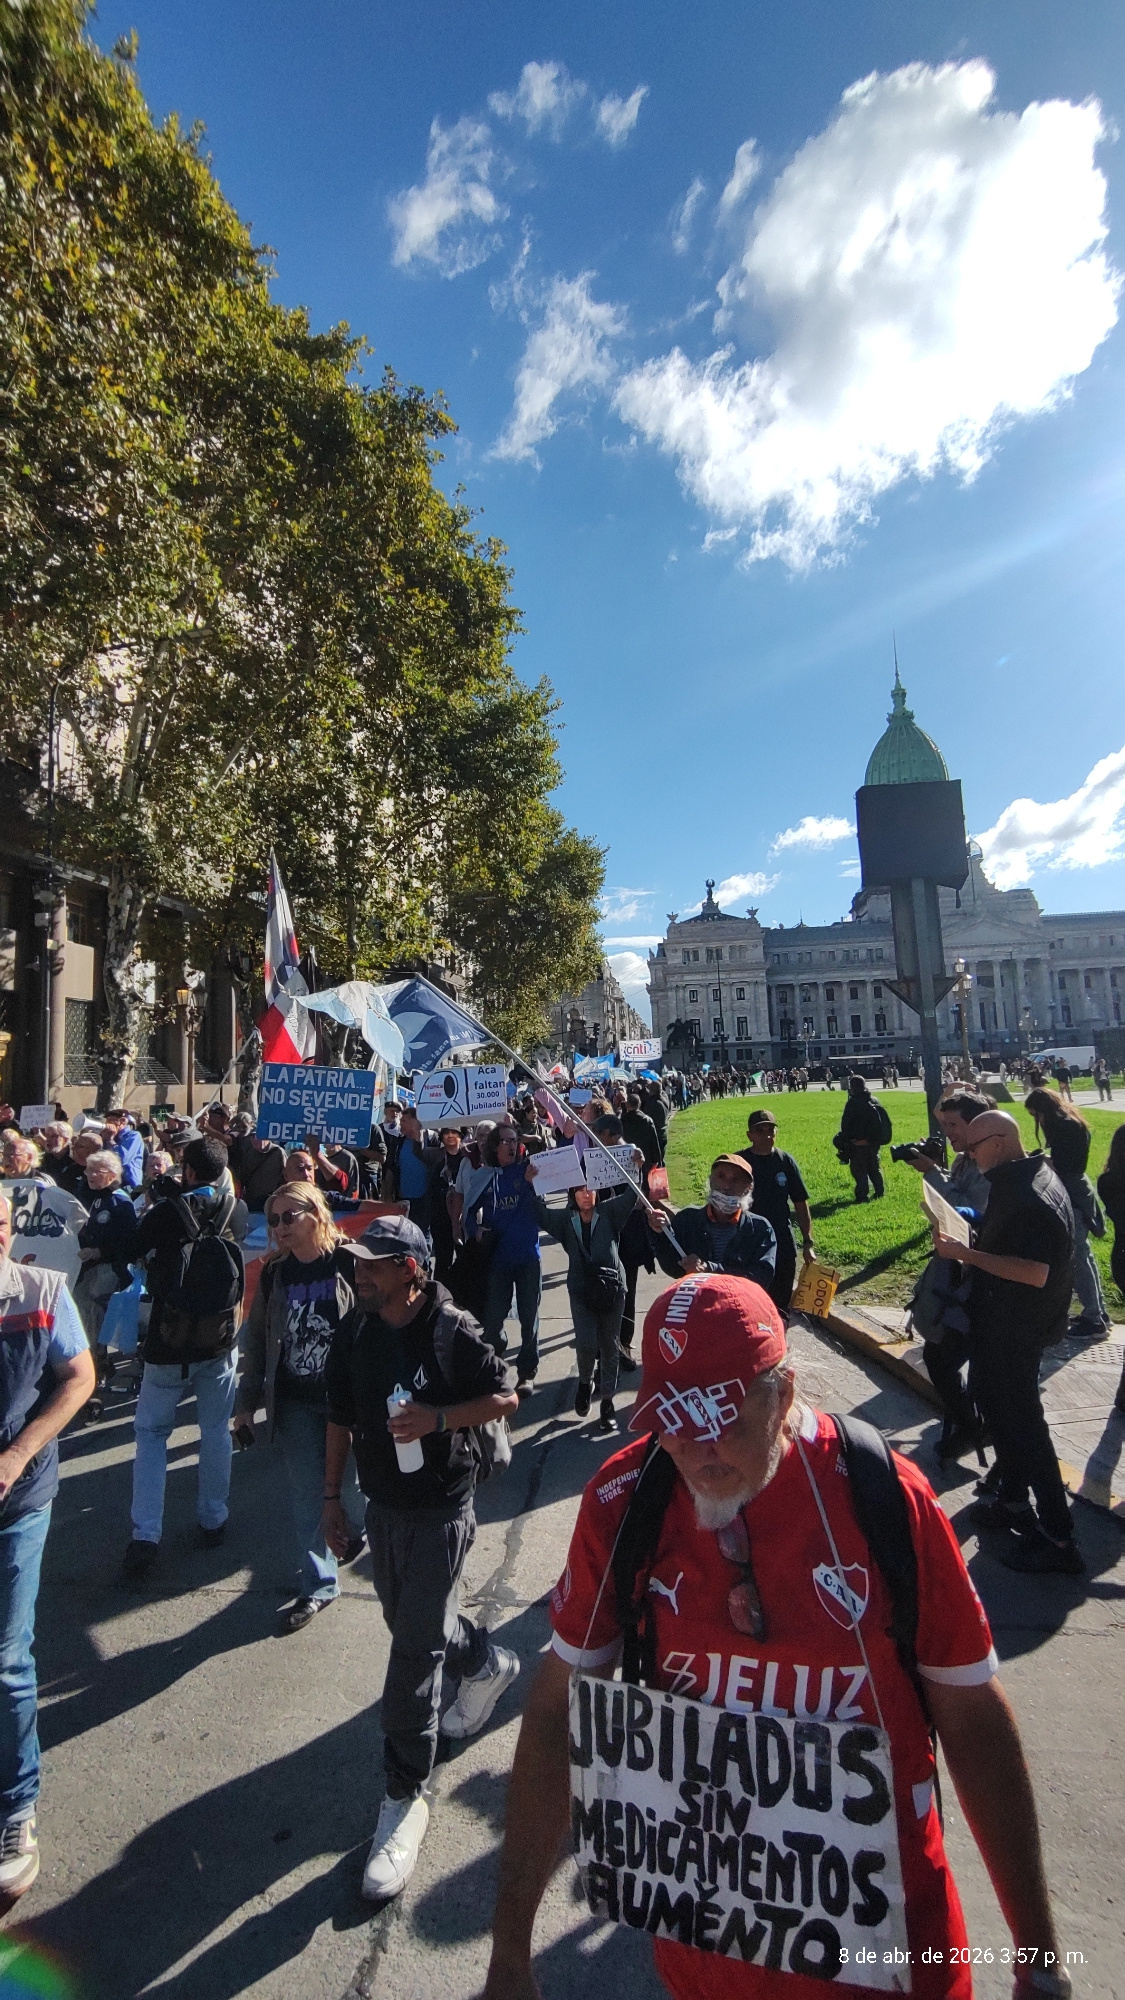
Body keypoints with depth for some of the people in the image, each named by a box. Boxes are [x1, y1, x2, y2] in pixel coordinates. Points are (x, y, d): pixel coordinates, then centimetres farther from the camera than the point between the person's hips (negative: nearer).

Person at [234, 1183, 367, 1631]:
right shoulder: (275, 1273, 0)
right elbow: (256, 1341, 7)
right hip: (294, 1405, 3)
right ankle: (318, 1585, 28)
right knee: (306, 1496, 10)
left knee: (350, 1483, 13)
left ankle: (358, 1527, 47)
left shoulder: (349, 1263, -14)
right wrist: (246, 1404, 8)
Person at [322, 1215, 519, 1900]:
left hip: (440, 1509, -6)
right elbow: (340, 1417, 7)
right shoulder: (353, 1332, -4)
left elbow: (505, 1398, -12)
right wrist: (332, 1496, 10)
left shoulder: (452, 1331, -21)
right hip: (383, 1505, 6)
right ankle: (488, 1664, 51)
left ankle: (407, 1796, 19)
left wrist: (438, 1418, -25)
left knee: (415, 1650, -1)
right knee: (409, 1620, 23)